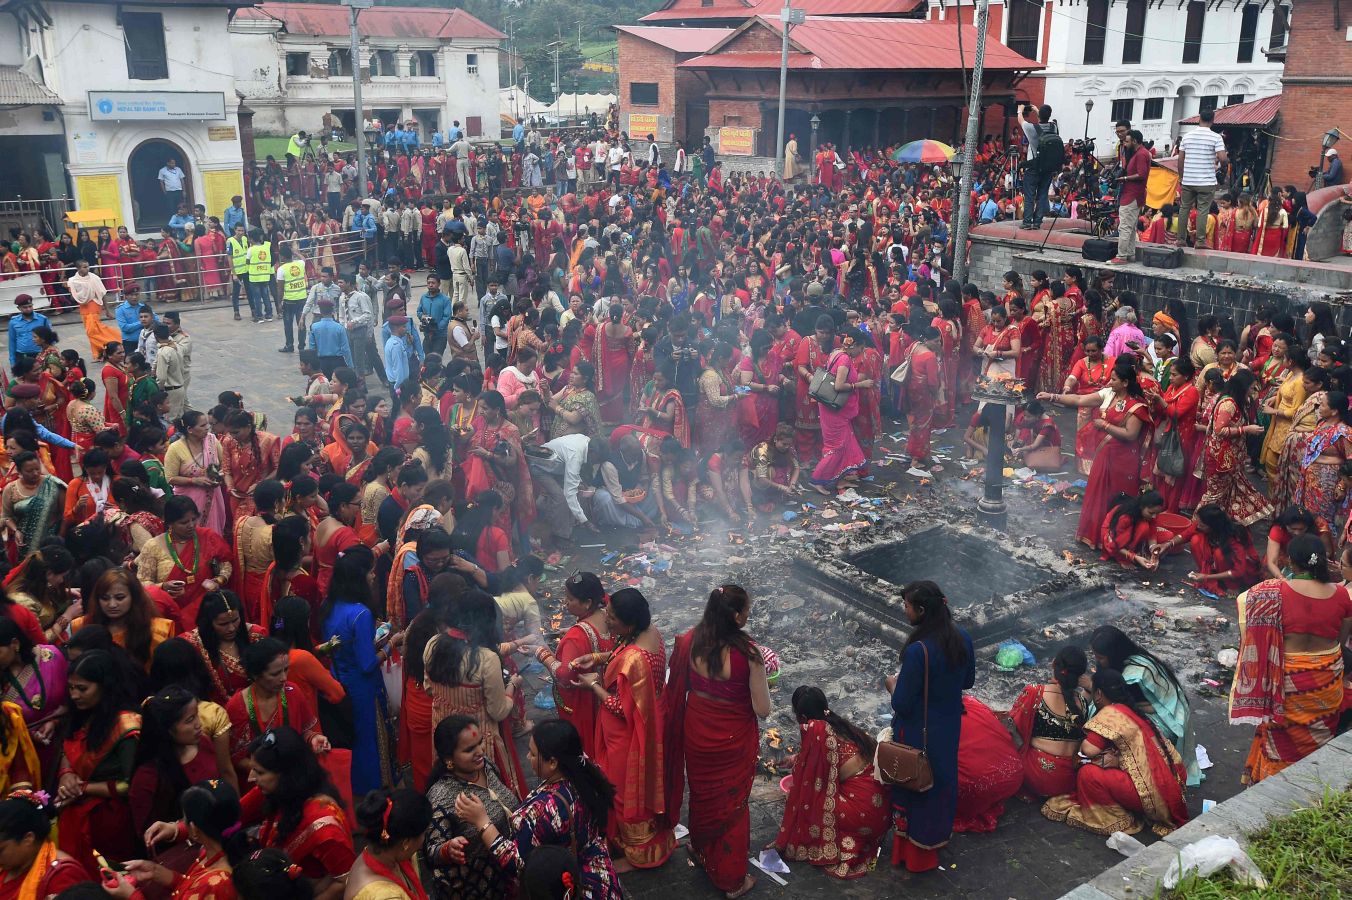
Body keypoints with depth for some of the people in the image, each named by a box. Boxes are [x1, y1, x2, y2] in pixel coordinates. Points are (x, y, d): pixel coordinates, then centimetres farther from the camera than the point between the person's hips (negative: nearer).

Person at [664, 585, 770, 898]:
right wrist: (760, 677, -3)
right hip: (733, 739, -4)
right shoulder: (746, 653, -29)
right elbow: (762, 709, -20)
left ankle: (701, 851, 53)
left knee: (703, 794, 29)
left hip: (697, 731, 4)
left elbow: (680, 687, 0)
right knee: (732, 802, 18)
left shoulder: (690, 641, -15)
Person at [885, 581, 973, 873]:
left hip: (919, 732, -6)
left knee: (914, 786, 14)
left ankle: (916, 853, 31)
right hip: (950, 726, 6)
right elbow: (968, 681, 7)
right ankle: (939, 835, 47)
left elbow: (902, 704, -25)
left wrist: (893, 684, -5)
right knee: (942, 779, 26)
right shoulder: (962, 638, -10)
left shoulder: (918, 651, -32)